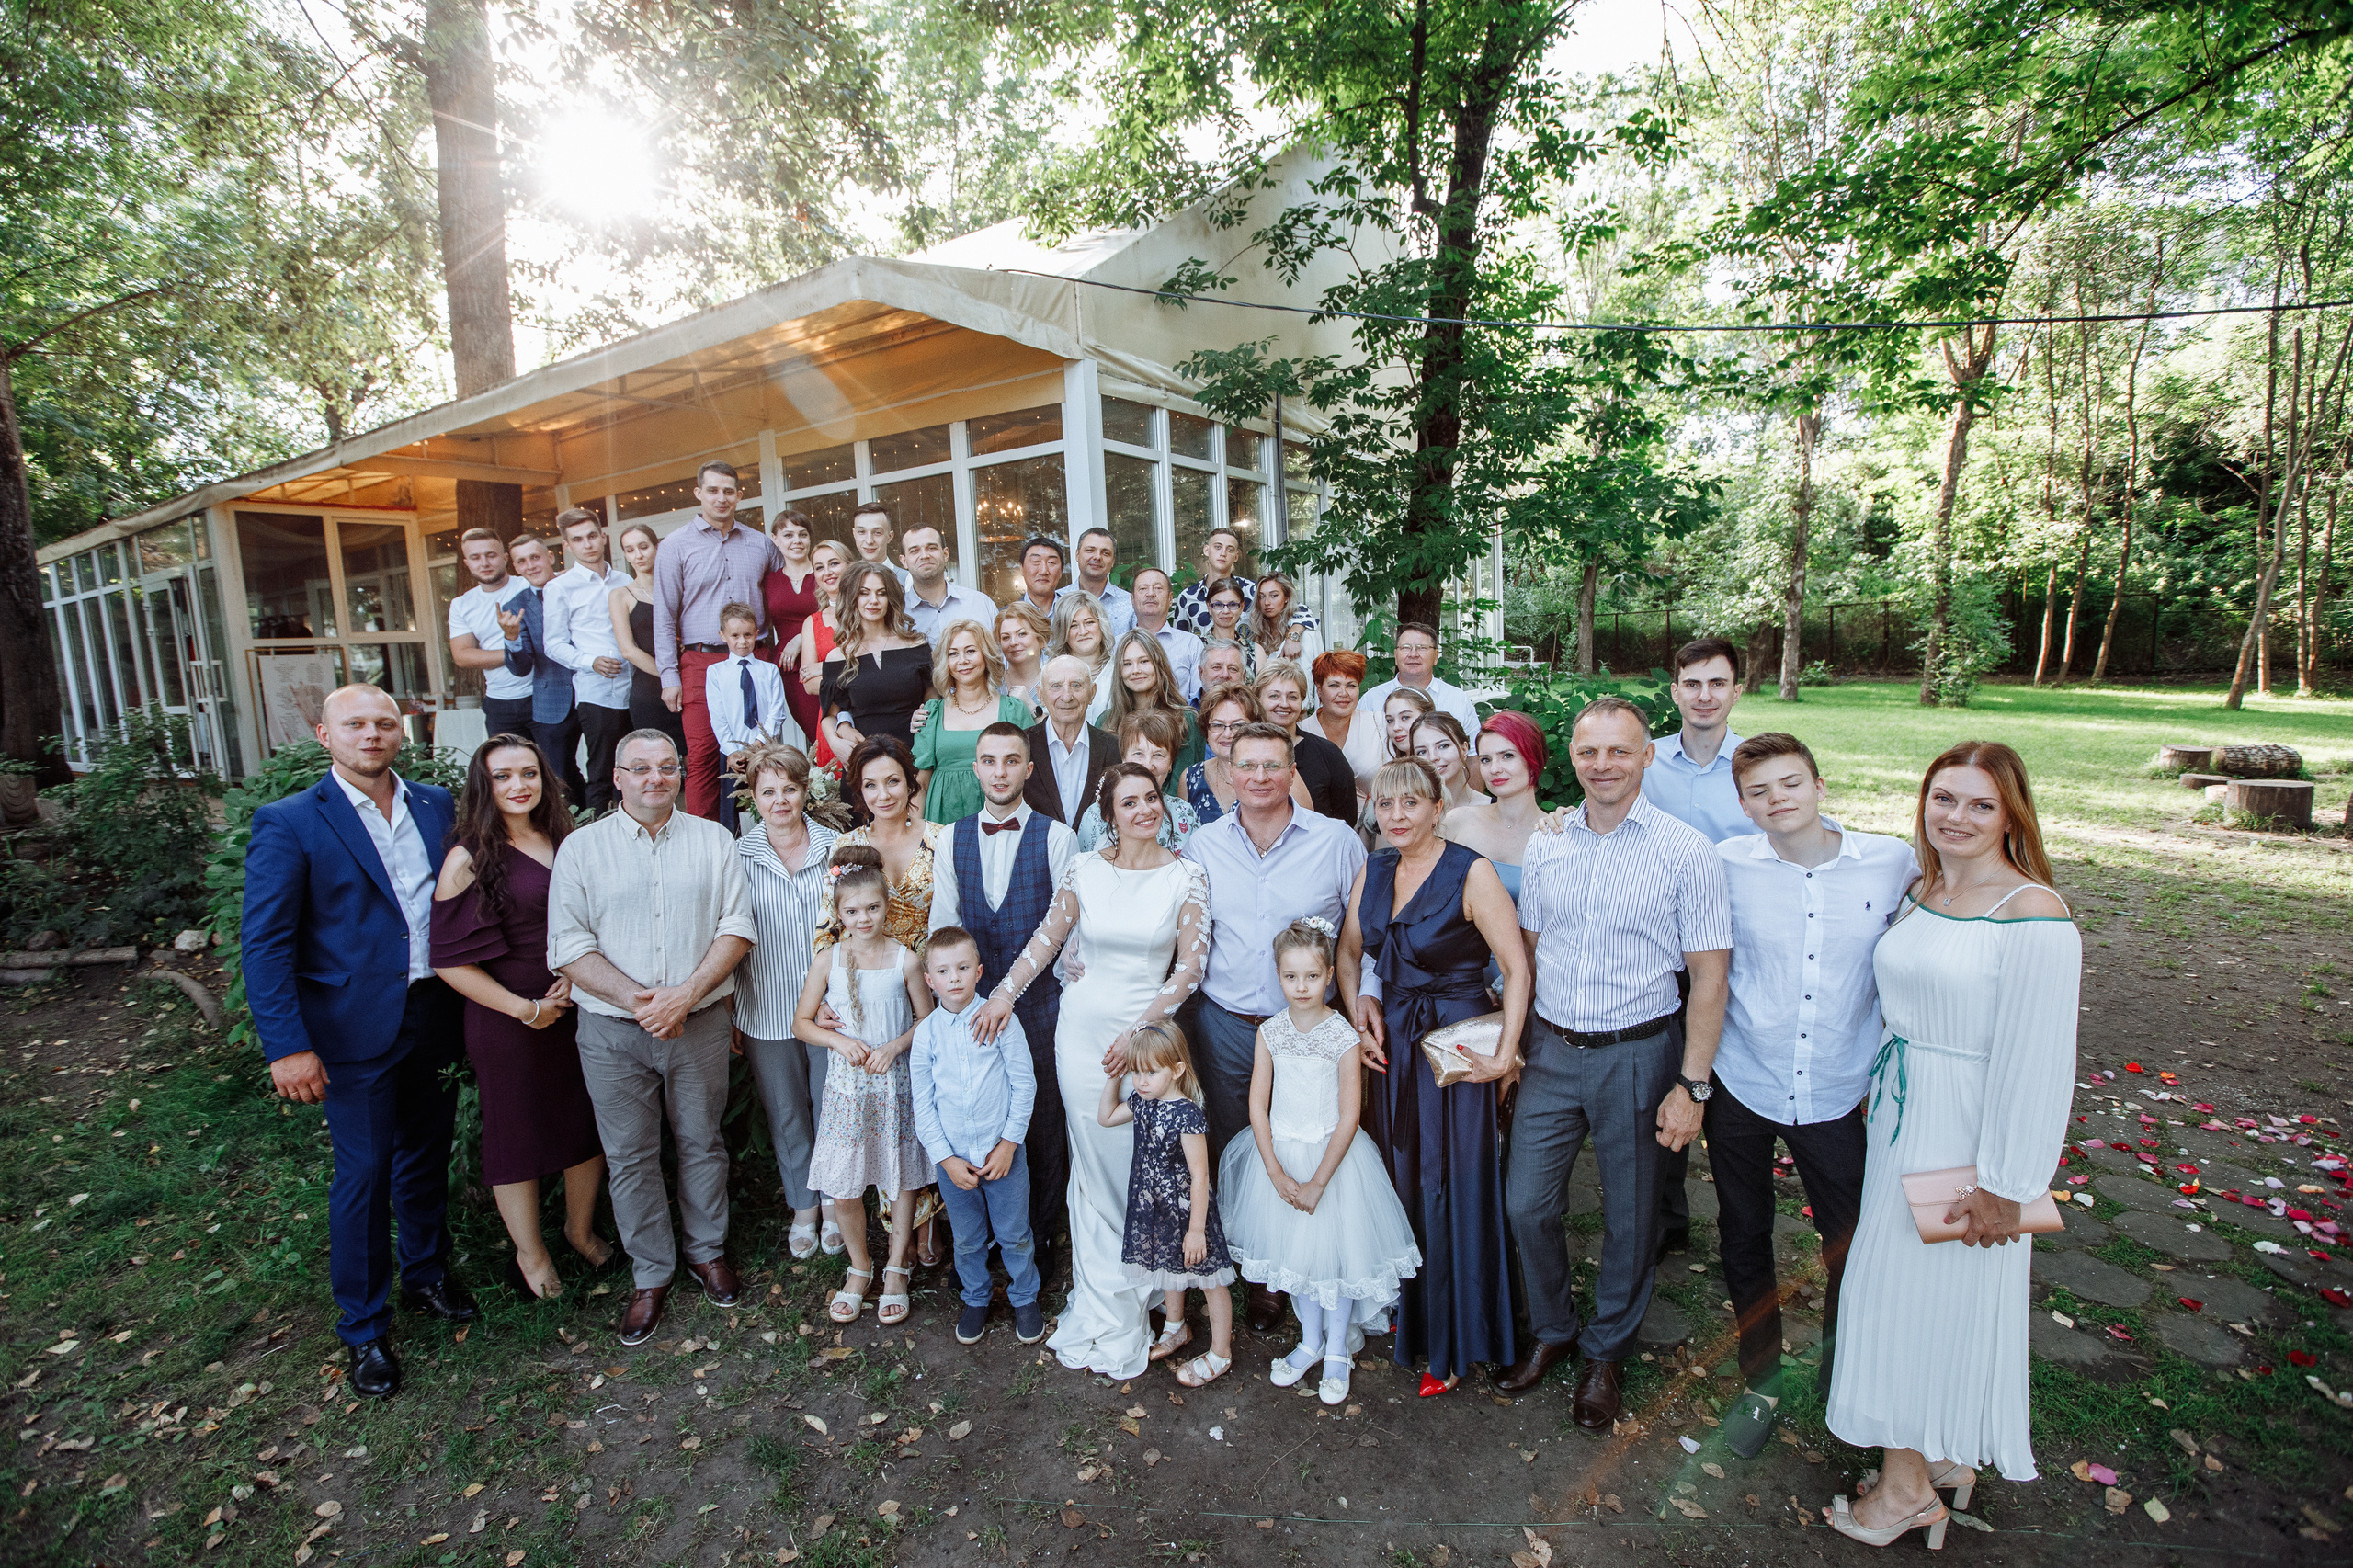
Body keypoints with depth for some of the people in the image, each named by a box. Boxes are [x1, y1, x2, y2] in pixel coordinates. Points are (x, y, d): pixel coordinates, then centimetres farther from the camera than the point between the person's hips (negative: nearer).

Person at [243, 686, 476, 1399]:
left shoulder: (436, 806, 3)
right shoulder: (289, 824, -9)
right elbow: (265, 944, -11)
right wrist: (287, 1047, -16)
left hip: (434, 1018, 4)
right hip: (355, 1031, -4)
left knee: (427, 1158, 19)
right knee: (363, 1175, 7)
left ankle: (426, 1274, 41)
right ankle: (363, 1329, 26)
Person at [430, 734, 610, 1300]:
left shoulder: (563, 842, 4)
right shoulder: (470, 858, -11)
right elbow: (449, 959, -11)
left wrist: (576, 975, -5)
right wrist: (523, 1008, -12)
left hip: (578, 1004, 5)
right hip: (508, 1019, -4)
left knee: (590, 1123, 13)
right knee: (517, 1132, 11)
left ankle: (581, 1228, 38)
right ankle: (530, 1255, 33)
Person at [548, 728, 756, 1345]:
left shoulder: (713, 839, 2)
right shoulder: (581, 848, 0)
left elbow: (737, 926, -4)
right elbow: (569, 946, -6)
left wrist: (685, 995, -16)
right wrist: (638, 1000, -17)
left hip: (700, 1024, 1)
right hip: (613, 1032, 0)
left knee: (702, 1143, 13)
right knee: (630, 1157, 10)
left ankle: (707, 1251, 34)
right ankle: (651, 1274, 28)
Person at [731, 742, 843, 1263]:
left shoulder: (837, 847, -3)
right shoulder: (737, 856, -3)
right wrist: (728, 1014, 3)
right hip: (766, 1013, 1)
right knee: (786, 1115, 14)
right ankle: (804, 1209, 34)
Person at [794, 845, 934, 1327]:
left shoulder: (904, 960, -6)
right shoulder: (829, 962, -3)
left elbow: (927, 1020, 1)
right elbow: (802, 1021, 5)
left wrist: (894, 1047, -15)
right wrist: (838, 1039, -11)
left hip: (895, 1083, -1)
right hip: (846, 1084, 1)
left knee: (902, 1179, 9)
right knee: (842, 1189, 5)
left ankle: (896, 1268, 30)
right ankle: (859, 1266, 31)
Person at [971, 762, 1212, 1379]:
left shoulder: (1185, 876, -4)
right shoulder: (1086, 869, 1)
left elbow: (1189, 968, -6)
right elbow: (1047, 937, 10)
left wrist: (1139, 1032, -12)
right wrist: (1004, 993, 3)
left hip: (1149, 1031, -1)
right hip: (1083, 1028, 2)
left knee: (1139, 1172, 2)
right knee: (1094, 1170, 9)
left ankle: (1103, 1313, 21)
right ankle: (1107, 1313, 24)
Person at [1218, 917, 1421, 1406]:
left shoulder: (1344, 1036, -14)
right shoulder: (1270, 1032, -5)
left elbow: (1349, 1117, -14)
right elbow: (1258, 1106, -3)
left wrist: (1317, 1182, -16)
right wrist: (1276, 1172, -11)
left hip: (1332, 1155, -3)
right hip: (1281, 1156, 3)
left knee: (1335, 1249, 6)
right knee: (1294, 1249, 14)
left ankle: (1337, 1352, 30)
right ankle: (1310, 1342, 37)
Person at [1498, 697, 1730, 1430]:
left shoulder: (1685, 852, -9)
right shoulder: (1544, 847, 2)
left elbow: (1709, 976, -8)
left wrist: (1691, 1086, -11)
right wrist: (1512, 1049, 8)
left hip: (1638, 1054, -3)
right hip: (1552, 1049, 3)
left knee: (1629, 1217, 13)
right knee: (1526, 1204, 9)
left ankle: (1605, 1353, 37)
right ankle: (1552, 1332, 35)